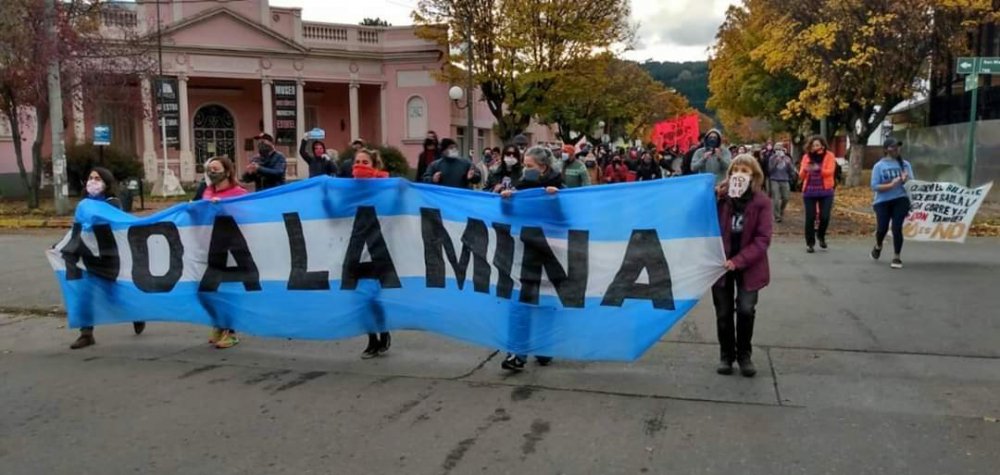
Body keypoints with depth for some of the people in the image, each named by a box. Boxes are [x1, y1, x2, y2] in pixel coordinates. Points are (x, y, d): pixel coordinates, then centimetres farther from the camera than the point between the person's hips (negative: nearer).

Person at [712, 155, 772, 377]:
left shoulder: (761, 202, -9)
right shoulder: (721, 198, -7)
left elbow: (763, 239, -12)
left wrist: (738, 261, -20)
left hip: (748, 266, -1)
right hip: (721, 263, 1)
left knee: (746, 309, -7)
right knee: (724, 312, 8)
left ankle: (744, 355, 15)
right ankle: (726, 355, 26)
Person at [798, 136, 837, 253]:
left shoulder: (829, 156, 0)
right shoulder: (806, 157, 5)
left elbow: (829, 171, -14)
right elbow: (801, 175, 0)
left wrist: (819, 169, -33)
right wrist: (805, 170, -24)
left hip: (825, 191, -1)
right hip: (809, 192, 1)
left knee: (825, 217, -6)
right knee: (810, 218, 0)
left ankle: (821, 236, 23)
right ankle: (810, 243, 9)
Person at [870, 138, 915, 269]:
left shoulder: (905, 164, 6)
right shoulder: (879, 166, 0)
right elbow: (874, 186, -6)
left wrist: (906, 180, -19)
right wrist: (891, 185, -21)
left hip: (901, 200, 1)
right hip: (883, 201, -1)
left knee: (897, 228, -7)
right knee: (882, 228, 0)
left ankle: (896, 257, 6)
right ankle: (878, 246, 35)